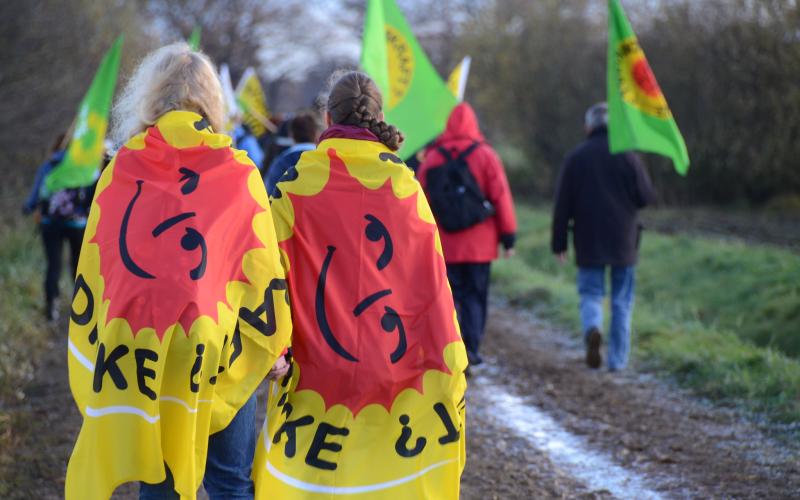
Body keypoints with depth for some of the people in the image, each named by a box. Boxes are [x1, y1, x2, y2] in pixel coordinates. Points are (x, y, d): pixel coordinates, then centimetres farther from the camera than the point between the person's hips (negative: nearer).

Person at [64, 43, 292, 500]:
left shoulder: (122, 170, 0)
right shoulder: (238, 172, -3)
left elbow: (93, 267, 4)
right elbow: (261, 268, -1)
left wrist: (96, 346, 13)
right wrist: (275, 345, 9)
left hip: (136, 352, 2)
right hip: (215, 350, -1)